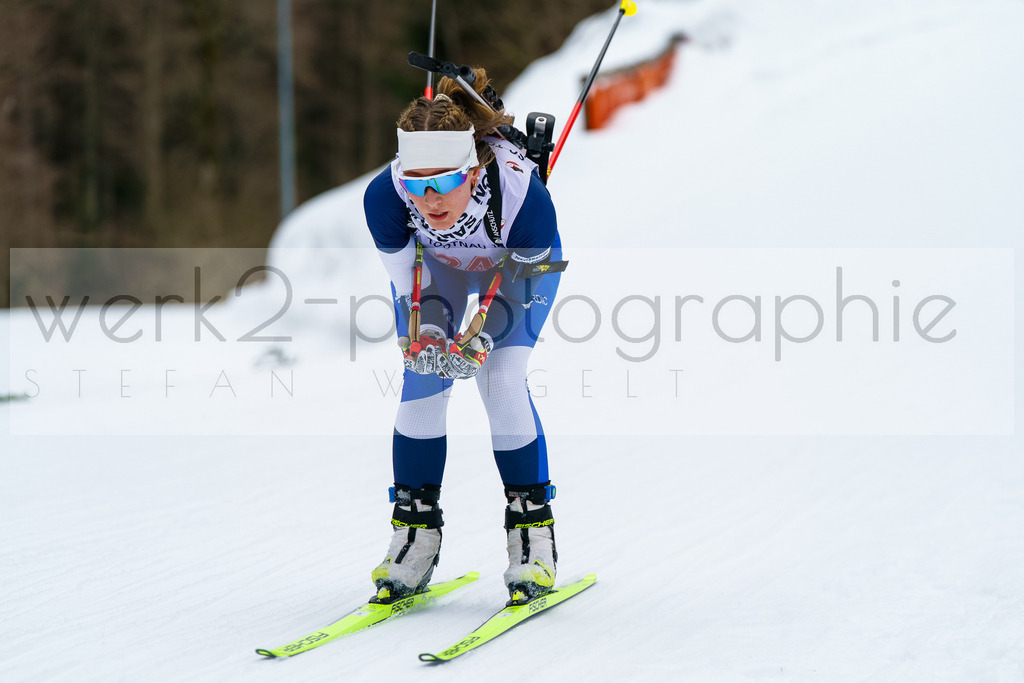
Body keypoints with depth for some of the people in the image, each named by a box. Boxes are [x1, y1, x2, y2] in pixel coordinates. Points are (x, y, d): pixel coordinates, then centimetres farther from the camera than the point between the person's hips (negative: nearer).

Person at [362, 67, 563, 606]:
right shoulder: (384, 197, -37)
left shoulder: (520, 192, -42)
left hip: (518, 264, -2)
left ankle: (532, 532, -2)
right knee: (422, 381, -12)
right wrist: (423, 335, -38)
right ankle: (415, 536, 3)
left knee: (502, 380, -18)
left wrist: (478, 342, -38)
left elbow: (516, 290, -24)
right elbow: (411, 288, -20)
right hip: (433, 263, 2)